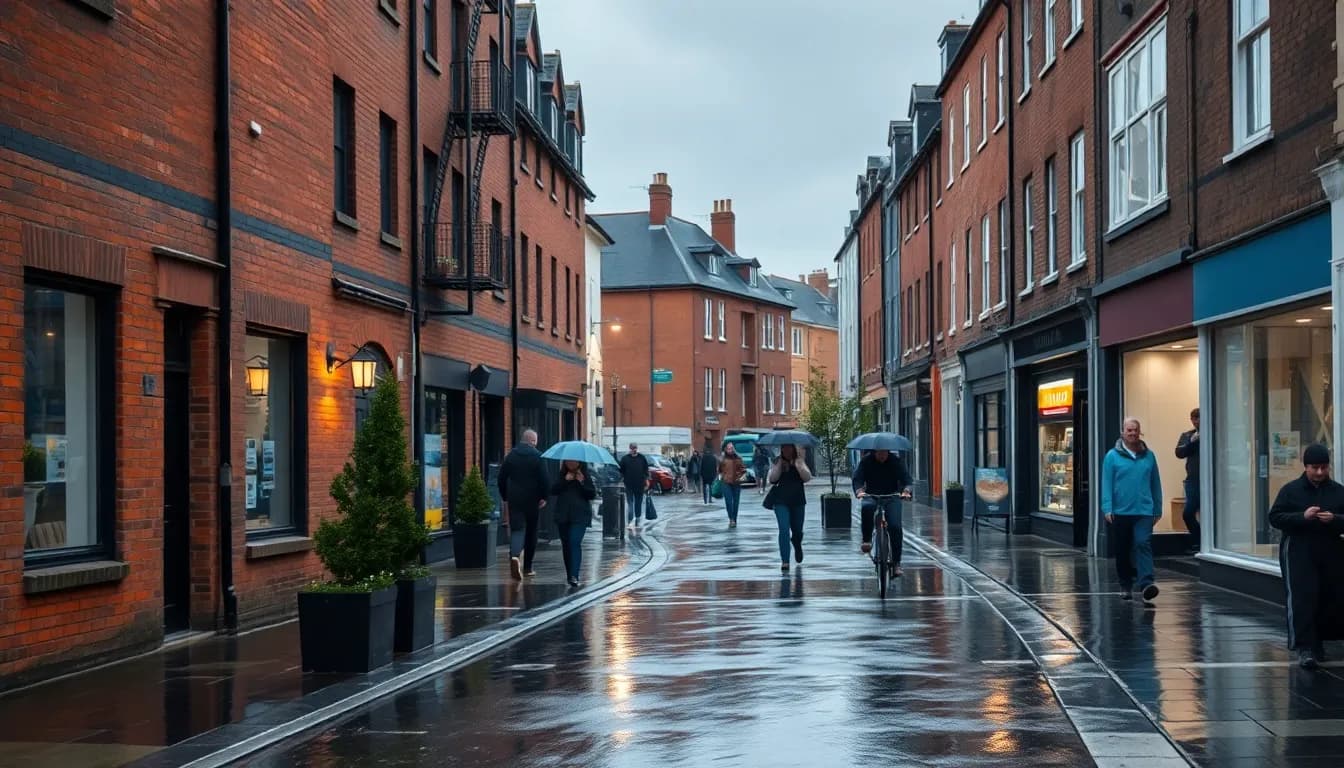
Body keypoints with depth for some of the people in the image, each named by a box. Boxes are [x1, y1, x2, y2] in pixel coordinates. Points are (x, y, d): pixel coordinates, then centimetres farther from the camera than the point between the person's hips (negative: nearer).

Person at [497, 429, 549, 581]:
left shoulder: (511, 455, 5)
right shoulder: (537, 456, -6)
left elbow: (502, 478, 8)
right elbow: (543, 479, -13)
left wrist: (505, 498, 16)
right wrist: (543, 497, -2)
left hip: (514, 500, 2)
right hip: (532, 500, -2)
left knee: (516, 529, -1)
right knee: (531, 532, 10)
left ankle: (514, 556, -29)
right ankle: (527, 567, 15)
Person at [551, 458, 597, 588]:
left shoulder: (585, 476, 3)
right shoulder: (562, 475, 11)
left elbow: (593, 494, -1)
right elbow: (553, 491, 1)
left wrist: (582, 483, -13)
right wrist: (565, 480, -10)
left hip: (580, 516, -4)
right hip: (563, 515, 4)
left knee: (575, 542, -17)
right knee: (566, 544, 8)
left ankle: (574, 576, -24)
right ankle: (570, 575, 19)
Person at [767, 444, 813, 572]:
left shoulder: (799, 461, 3)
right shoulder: (777, 462, 3)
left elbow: (807, 477, -9)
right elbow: (772, 479, -8)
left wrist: (798, 465, -21)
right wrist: (779, 465, -16)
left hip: (798, 500, 1)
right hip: (781, 501, -1)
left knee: (797, 530, 12)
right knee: (784, 530, -14)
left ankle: (797, 547, 48)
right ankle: (784, 561, -14)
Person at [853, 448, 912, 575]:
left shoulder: (896, 461, 0)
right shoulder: (866, 461, -1)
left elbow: (907, 478, -8)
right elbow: (857, 479, -10)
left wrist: (906, 491, -30)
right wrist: (859, 491, -32)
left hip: (892, 498, 1)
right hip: (872, 497, -1)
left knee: (895, 527, -19)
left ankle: (896, 563, -10)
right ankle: (866, 540, -22)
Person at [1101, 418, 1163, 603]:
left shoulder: (1148, 456, 6)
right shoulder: (1112, 456, 1)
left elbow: (1155, 484, 10)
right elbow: (1107, 484, -3)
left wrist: (1158, 509, 10)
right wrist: (1107, 508, -11)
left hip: (1144, 511, 0)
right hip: (1120, 512, 0)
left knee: (1143, 544, -17)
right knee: (1122, 551, 10)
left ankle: (1146, 583, -27)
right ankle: (1126, 586, 23)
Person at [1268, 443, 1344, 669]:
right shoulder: (1290, 490, -1)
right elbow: (1275, 517, -5)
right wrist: (1302, 517, -19)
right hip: (1298, 553, -3)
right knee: (1302, 600, -12)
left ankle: (1318, 642, 24)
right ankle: (1304, 649, -12)